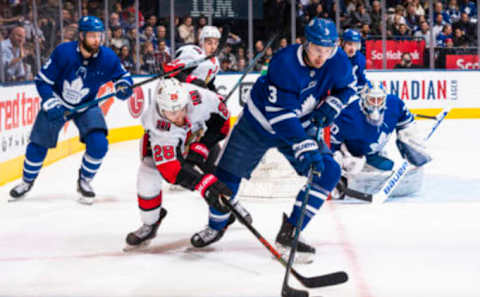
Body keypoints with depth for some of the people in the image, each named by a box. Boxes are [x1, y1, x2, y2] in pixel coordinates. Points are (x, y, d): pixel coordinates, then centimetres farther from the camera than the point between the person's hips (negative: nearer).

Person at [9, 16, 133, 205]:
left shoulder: (108, 58, -19)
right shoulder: (63, 52, -25)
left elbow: (123, 76, -1)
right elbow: (42, 80, -15)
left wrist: (123, 87, -23)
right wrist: (50, 104, -23)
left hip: (86, 106, 1)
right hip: (57, 102, -1)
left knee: (98, 144, -18)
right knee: (38, 145, 3)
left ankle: (84, 182, 7)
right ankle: (27, 181, 29)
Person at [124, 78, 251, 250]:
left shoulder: (201, 98, -40)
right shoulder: (158, 128, -44)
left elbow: (221, 120, -21)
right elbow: (169, 168, -47)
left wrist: (200, 148, -29)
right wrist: (204, 184, -57)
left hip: (197, 135, 2)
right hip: (161, 141, -2)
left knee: (215, 175, -8)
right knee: (149, 174, -20)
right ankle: (149, 224, 3)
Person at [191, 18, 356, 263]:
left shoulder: (337, 61, -18)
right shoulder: (285, 63, -35)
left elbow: (346, 87, 4)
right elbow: (281, 115, -37)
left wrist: (330, 107, -18)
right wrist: (306, 149, -45)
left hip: (300, 126, 4)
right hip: (259, 123, -4)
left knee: (329, 171, -14)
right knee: (227, 174, -1)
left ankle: (289, 233, -8)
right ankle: (216, 226, 29)